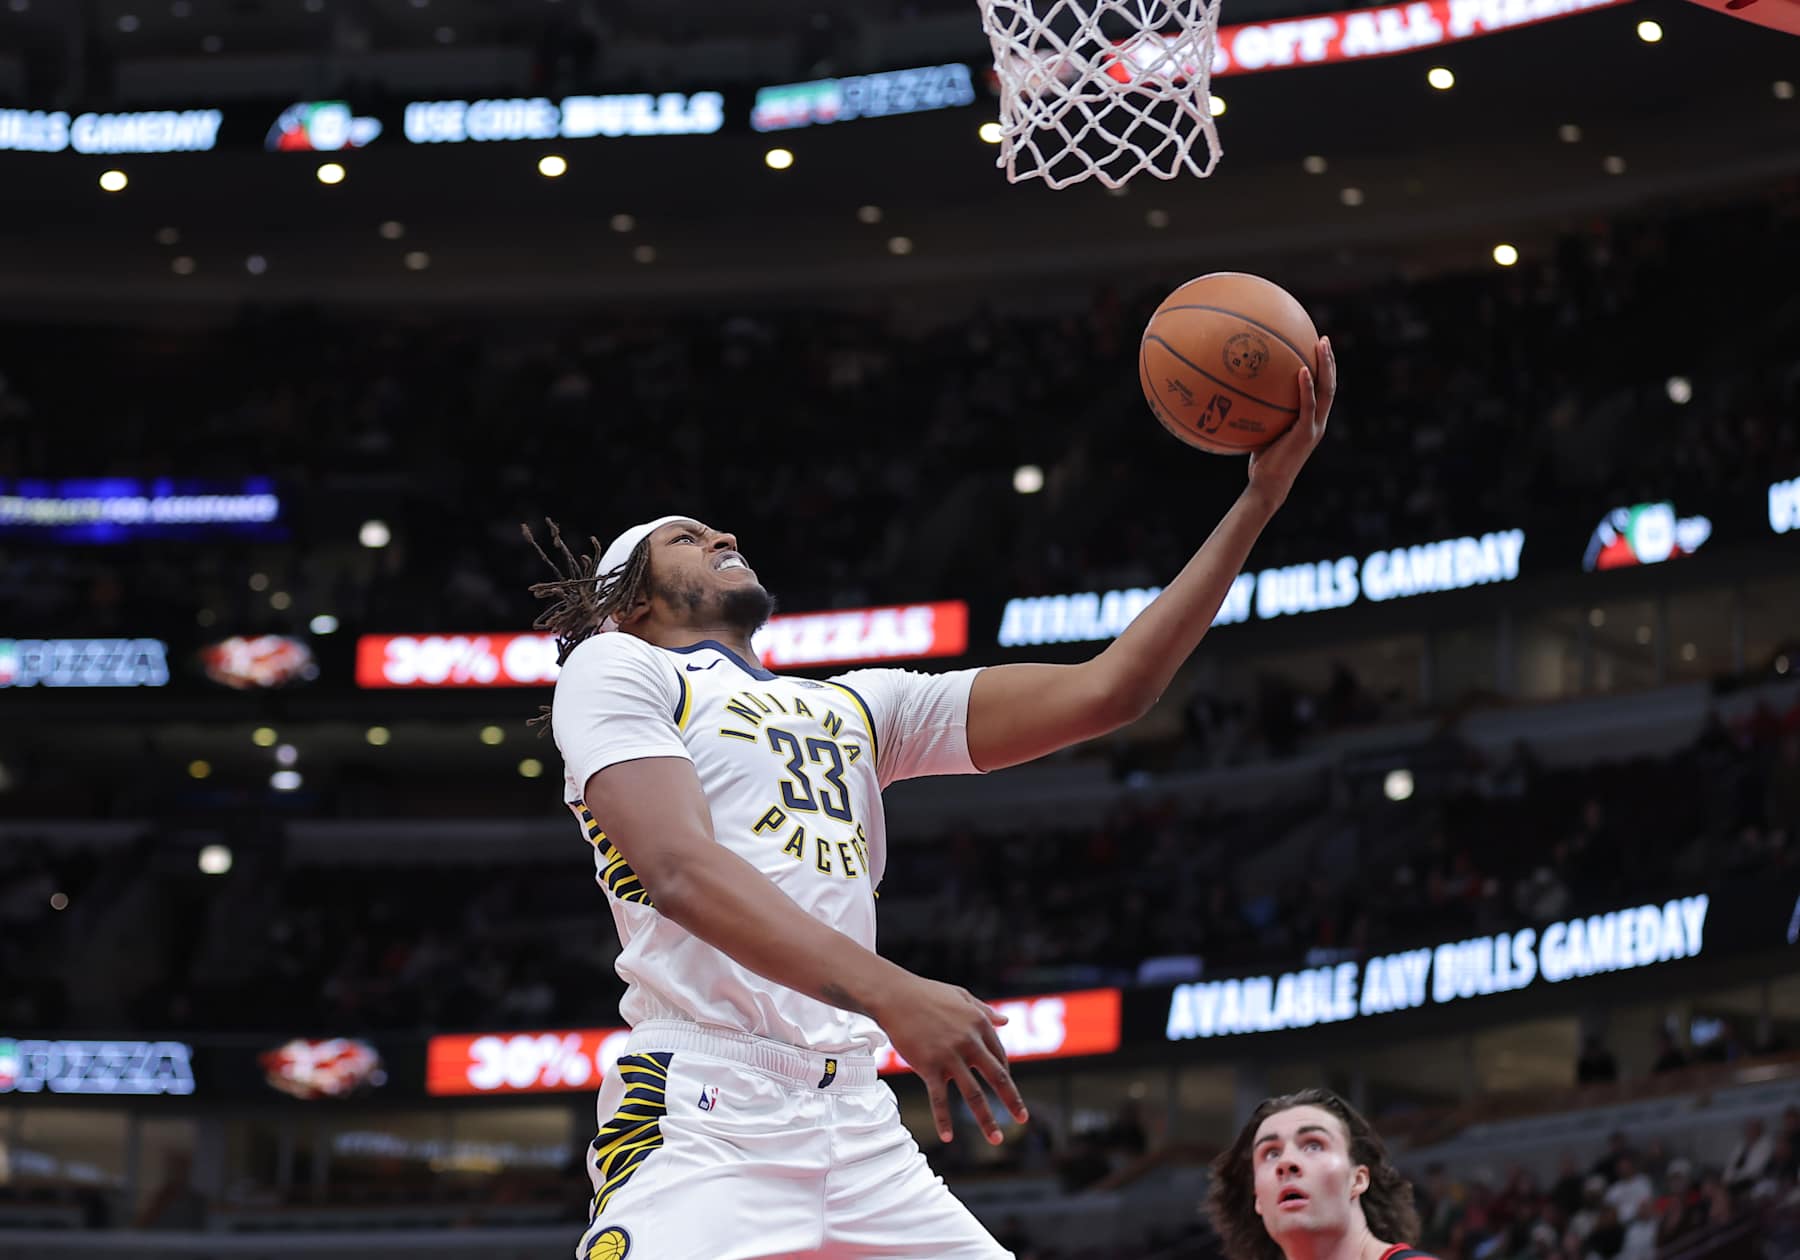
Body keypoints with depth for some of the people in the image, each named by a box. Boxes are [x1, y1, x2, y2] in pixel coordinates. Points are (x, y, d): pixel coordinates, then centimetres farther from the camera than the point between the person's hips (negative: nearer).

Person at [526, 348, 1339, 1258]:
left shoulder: (858, 707, 26)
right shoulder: (615, 670, 7)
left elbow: (1101, 692, 19)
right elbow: (680, 866, -11)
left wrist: (1260, 499, 13)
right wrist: (889, 995, -25)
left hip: (859, 1126, 6)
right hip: (704, 1116, -6)